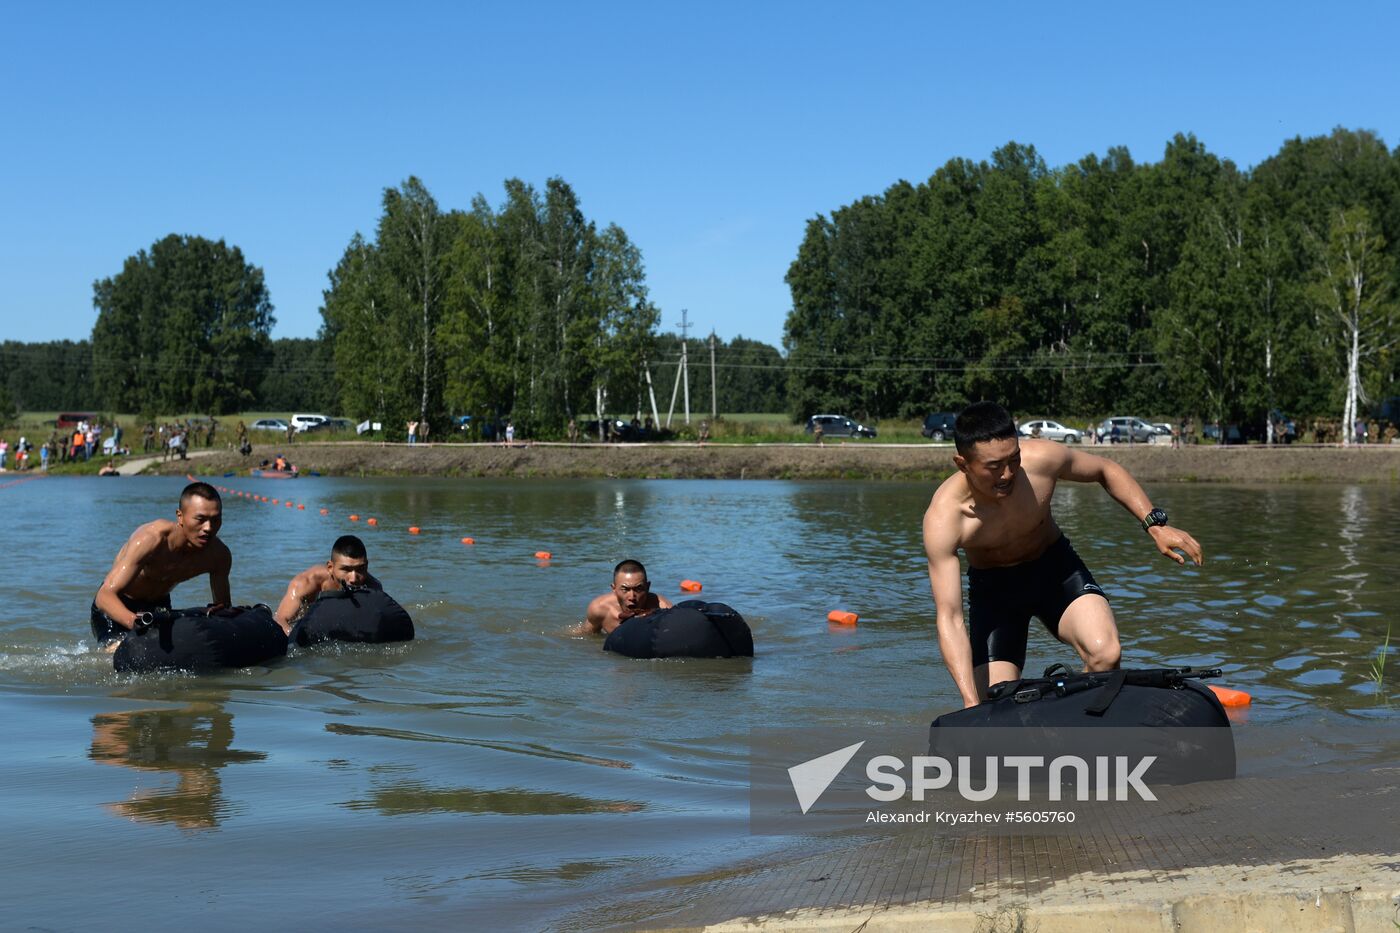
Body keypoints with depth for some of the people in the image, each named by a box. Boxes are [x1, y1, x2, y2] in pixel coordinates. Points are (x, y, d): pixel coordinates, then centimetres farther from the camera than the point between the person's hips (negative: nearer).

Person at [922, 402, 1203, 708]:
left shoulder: (1041, 459, -27)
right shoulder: (942, 518, -33)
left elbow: (1105, 470, -3)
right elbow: (949, 618, -35)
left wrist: (1155, 524, -12)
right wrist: (971, 704, -45)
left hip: (1055, 566, 1)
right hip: (993, 588, -1)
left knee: (1105, 654, -27)